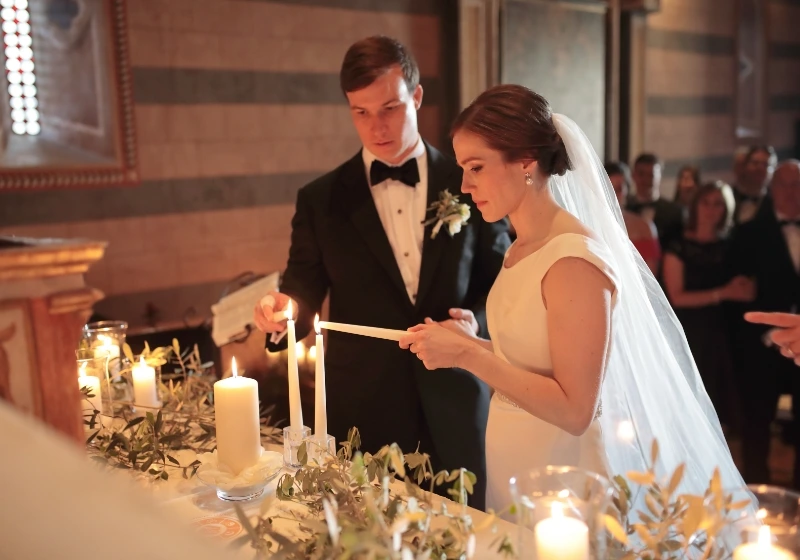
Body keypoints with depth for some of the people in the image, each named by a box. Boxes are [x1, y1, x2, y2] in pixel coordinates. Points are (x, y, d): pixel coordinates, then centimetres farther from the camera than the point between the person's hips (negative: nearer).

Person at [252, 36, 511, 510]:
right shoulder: (321, 200, 1)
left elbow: (503, 284, 5)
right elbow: (304, 293, 3)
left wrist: (476, 321, -14)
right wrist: (284, 312, -18)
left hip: (455, 409, 1)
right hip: (362, 412, 0)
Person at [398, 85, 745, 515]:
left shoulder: (574, 260, -21)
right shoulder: (521, 250, 4)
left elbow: (574, 410, -22)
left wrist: (469, 355, -23)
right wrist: (469, 342, -4)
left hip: (559, 478, -7)